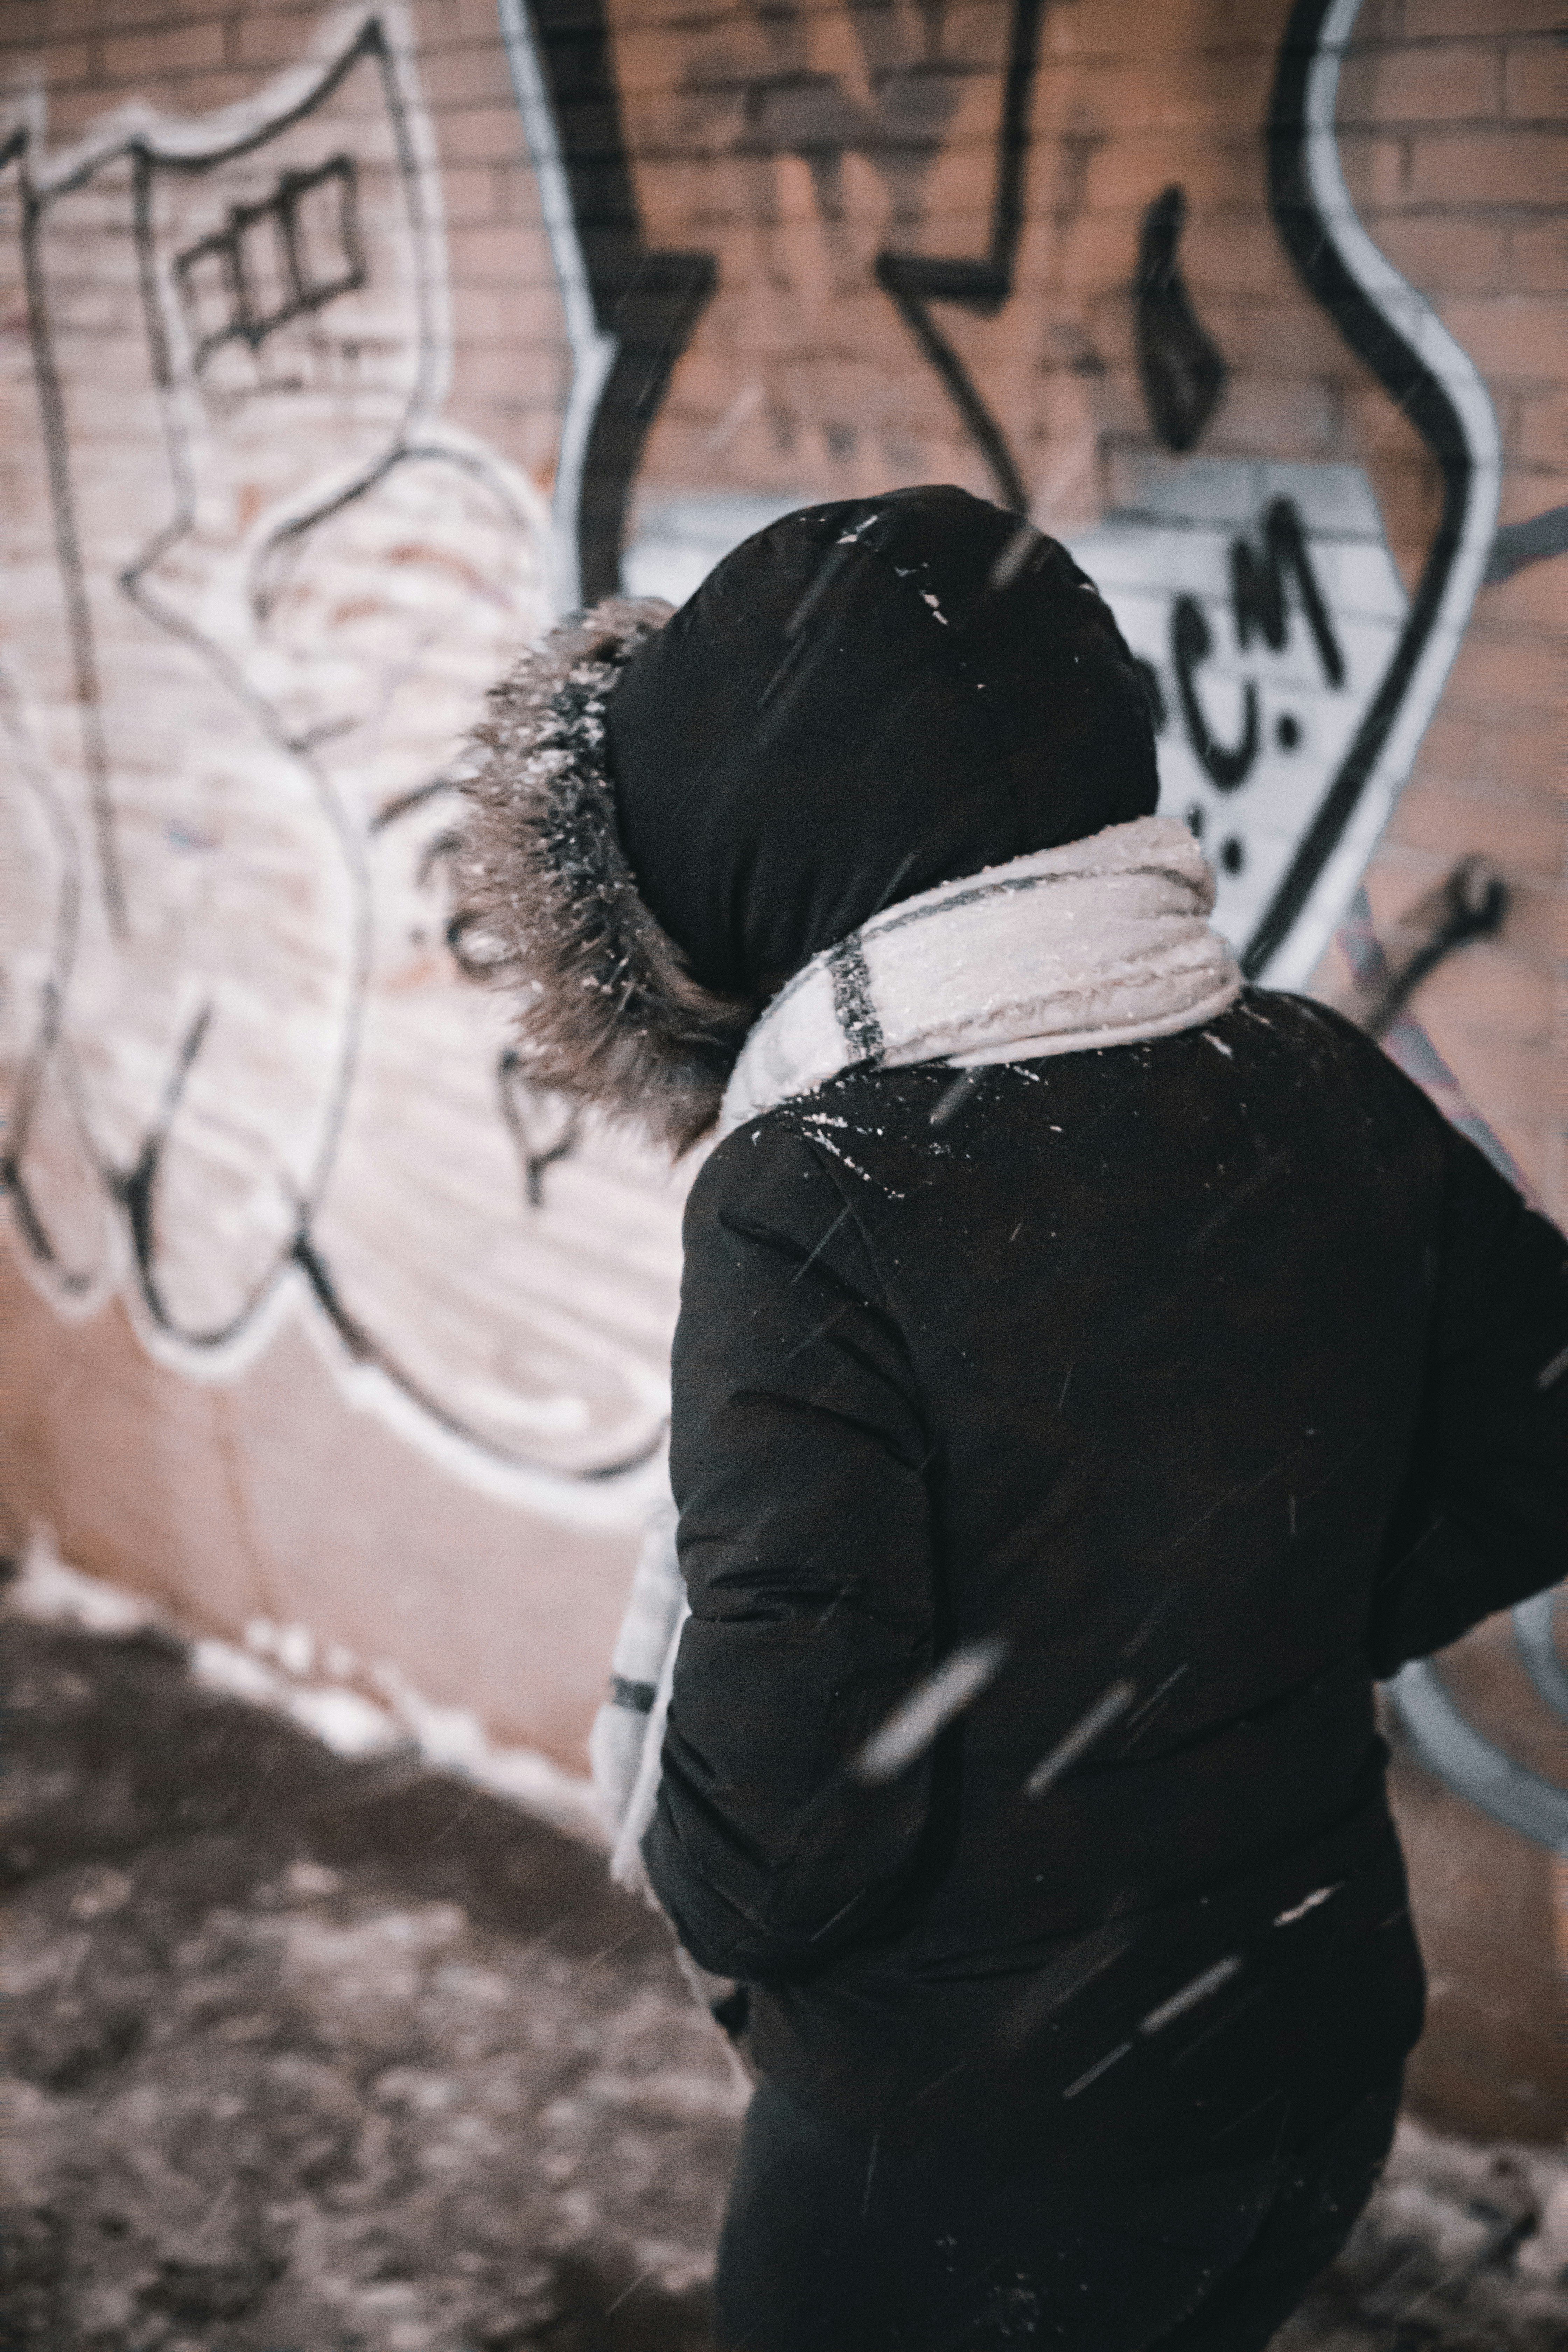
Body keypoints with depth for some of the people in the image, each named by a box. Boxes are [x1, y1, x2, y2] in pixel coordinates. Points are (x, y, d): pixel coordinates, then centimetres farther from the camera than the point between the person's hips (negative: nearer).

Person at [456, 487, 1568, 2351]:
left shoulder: (814, 1203, -26)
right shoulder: (1323, 1094, -8)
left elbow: (786, 1808, -27)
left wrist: (704, 1893, -6)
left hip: (966, 2151, -5)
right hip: (1326, 2066, 5)